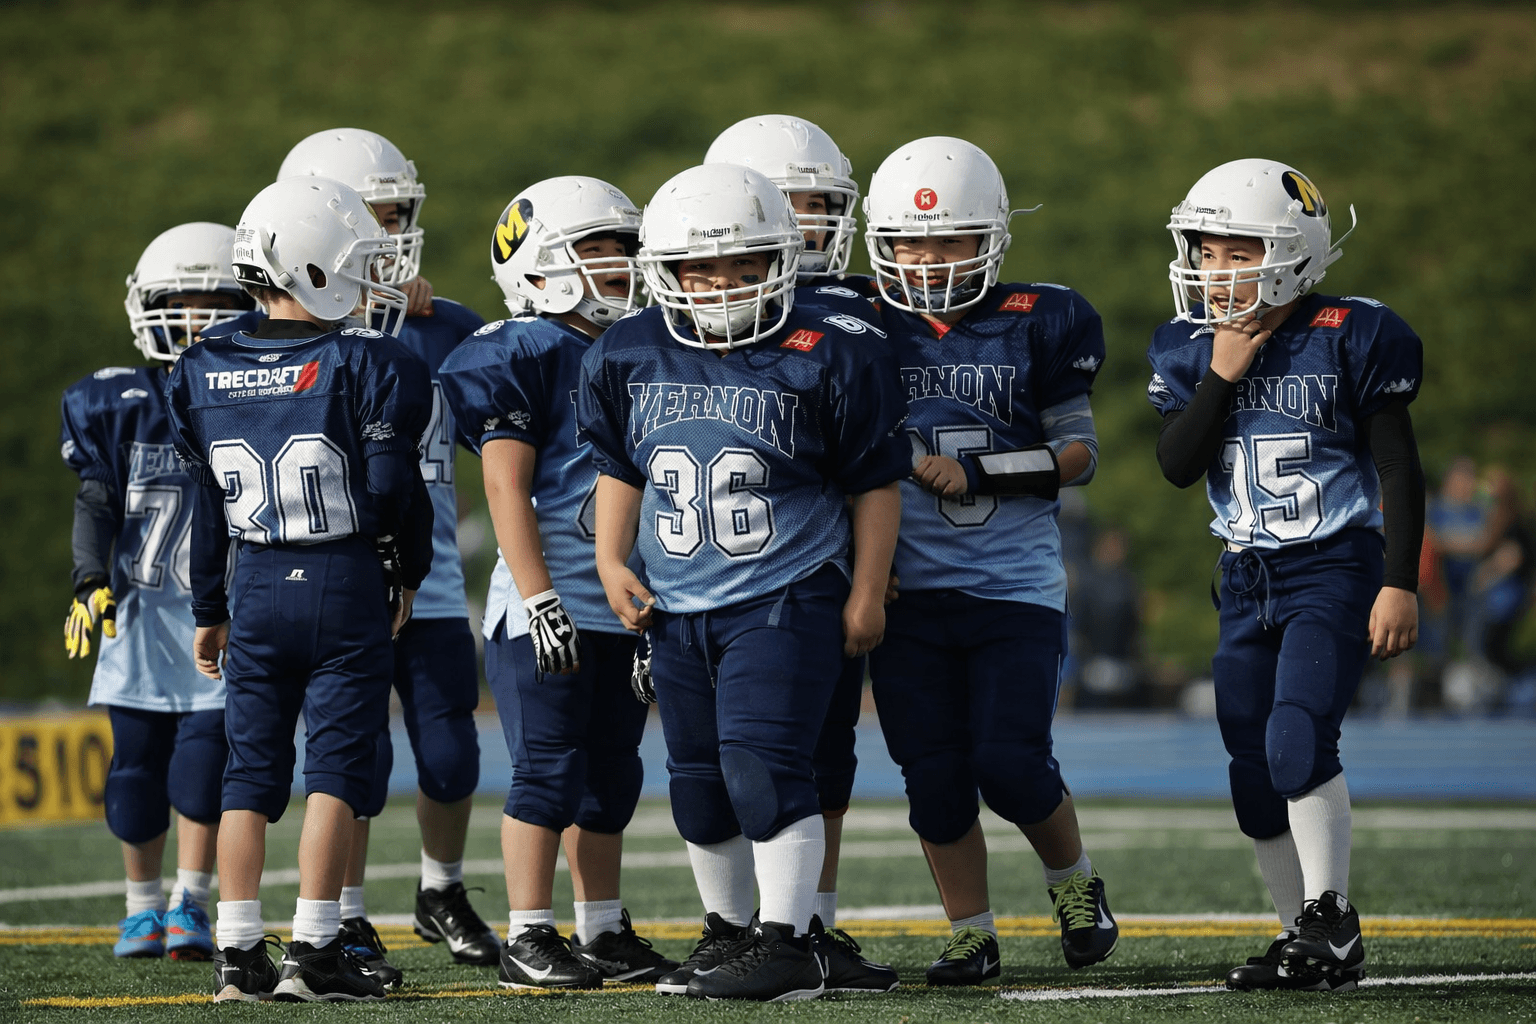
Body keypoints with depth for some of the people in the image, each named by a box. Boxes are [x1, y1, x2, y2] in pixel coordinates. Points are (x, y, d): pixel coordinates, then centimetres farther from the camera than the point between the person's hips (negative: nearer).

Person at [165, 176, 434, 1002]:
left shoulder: (203, 376, 4)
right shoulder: (364, 367, -11)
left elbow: (208, 507, 9)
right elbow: (394, 487, -10)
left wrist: (209, 610, 18)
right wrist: (408, 574, 8)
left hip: (255, 591, 4)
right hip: (348, 587, -4)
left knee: (251, 768, 9)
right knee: (335, 763, -1)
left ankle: (236, 953, 8)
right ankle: (313, 954, -6)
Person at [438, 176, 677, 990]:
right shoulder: (523, 354, -8)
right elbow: (507, 487, -13)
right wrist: (537, 599, -18)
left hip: (625, 605, 7)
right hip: (552, 602, -7)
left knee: (612, 774, 10)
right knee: (550, 769, -6)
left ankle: (603, 932, 18)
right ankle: (526, 939, -1)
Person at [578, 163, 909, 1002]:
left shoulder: (827, 358, -10)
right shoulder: (630, 358, 3)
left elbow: (875, 483, -2)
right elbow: (621, 470, 17)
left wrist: (866, 593, -3)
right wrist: (612, 560, 5)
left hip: (784, 598, -5)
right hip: (677, 609, 5)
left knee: (762, 765, -16)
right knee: (699, 778, 12)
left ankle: (786, 943, -12)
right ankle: (729, 928, 29)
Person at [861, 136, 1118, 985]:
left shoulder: (1037, 326, 1)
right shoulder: (867, 329, 4)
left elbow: (1079, 454, 0)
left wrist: (980, 471, -12)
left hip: (1016, 587, -2)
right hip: (908, 588, 2)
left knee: (1009, 763, -10)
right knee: (935, 776, 0)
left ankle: (1074, 881, 18)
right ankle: (971, 935, 14)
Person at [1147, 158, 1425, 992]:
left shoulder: (1352, 338, -9)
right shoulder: (1190, 346, 4)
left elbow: (1398, 468, -6)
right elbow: (1178, 466, -4)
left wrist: (1401, 584, -11)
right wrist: (1222, 376, -14)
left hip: (1336, 569, -5)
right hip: (1248, 578, 6)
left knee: (1298, 739, -23)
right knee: (1255, 779, 6)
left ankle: (1331, 918, -13)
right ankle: (1307, 940, 18)